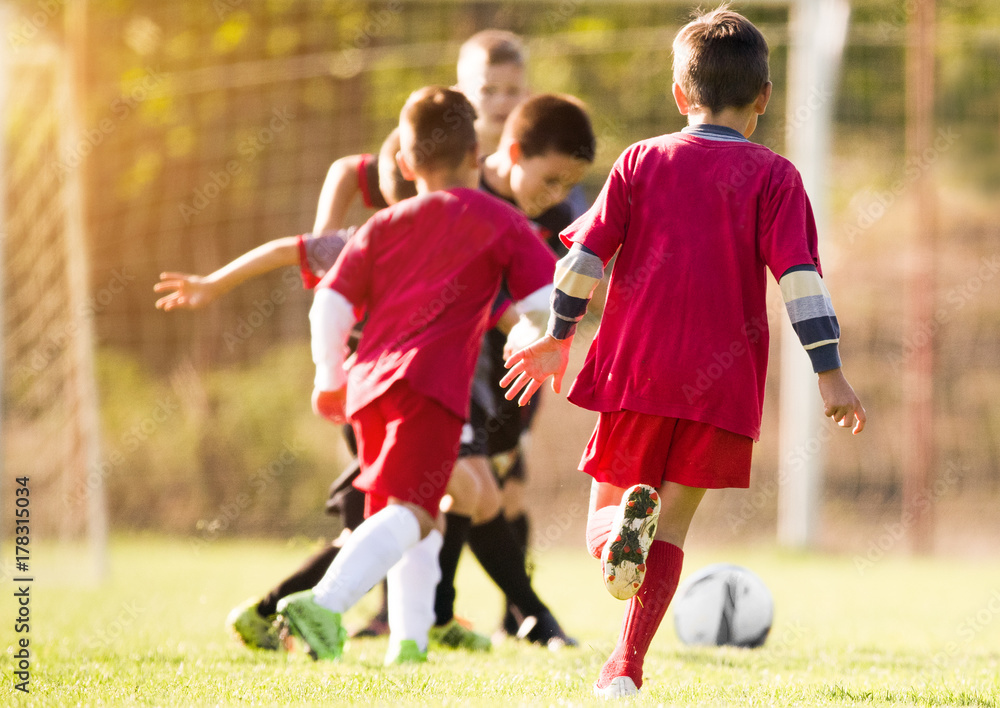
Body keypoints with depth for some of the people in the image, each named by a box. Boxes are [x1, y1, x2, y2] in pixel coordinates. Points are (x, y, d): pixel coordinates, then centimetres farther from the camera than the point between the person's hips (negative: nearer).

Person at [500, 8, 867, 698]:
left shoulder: (642, 161, 7)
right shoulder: (773, 176, 2)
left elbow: (587, 253, 5)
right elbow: (800, 275, -6)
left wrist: (558, 337, 16)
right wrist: (830, 373, -6)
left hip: (636, 369, 1)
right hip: (723, 382, -1)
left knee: (604, 511, 13)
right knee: (674, 522, 7)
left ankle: (624, 522, -23)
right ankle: (627, 664, -7)